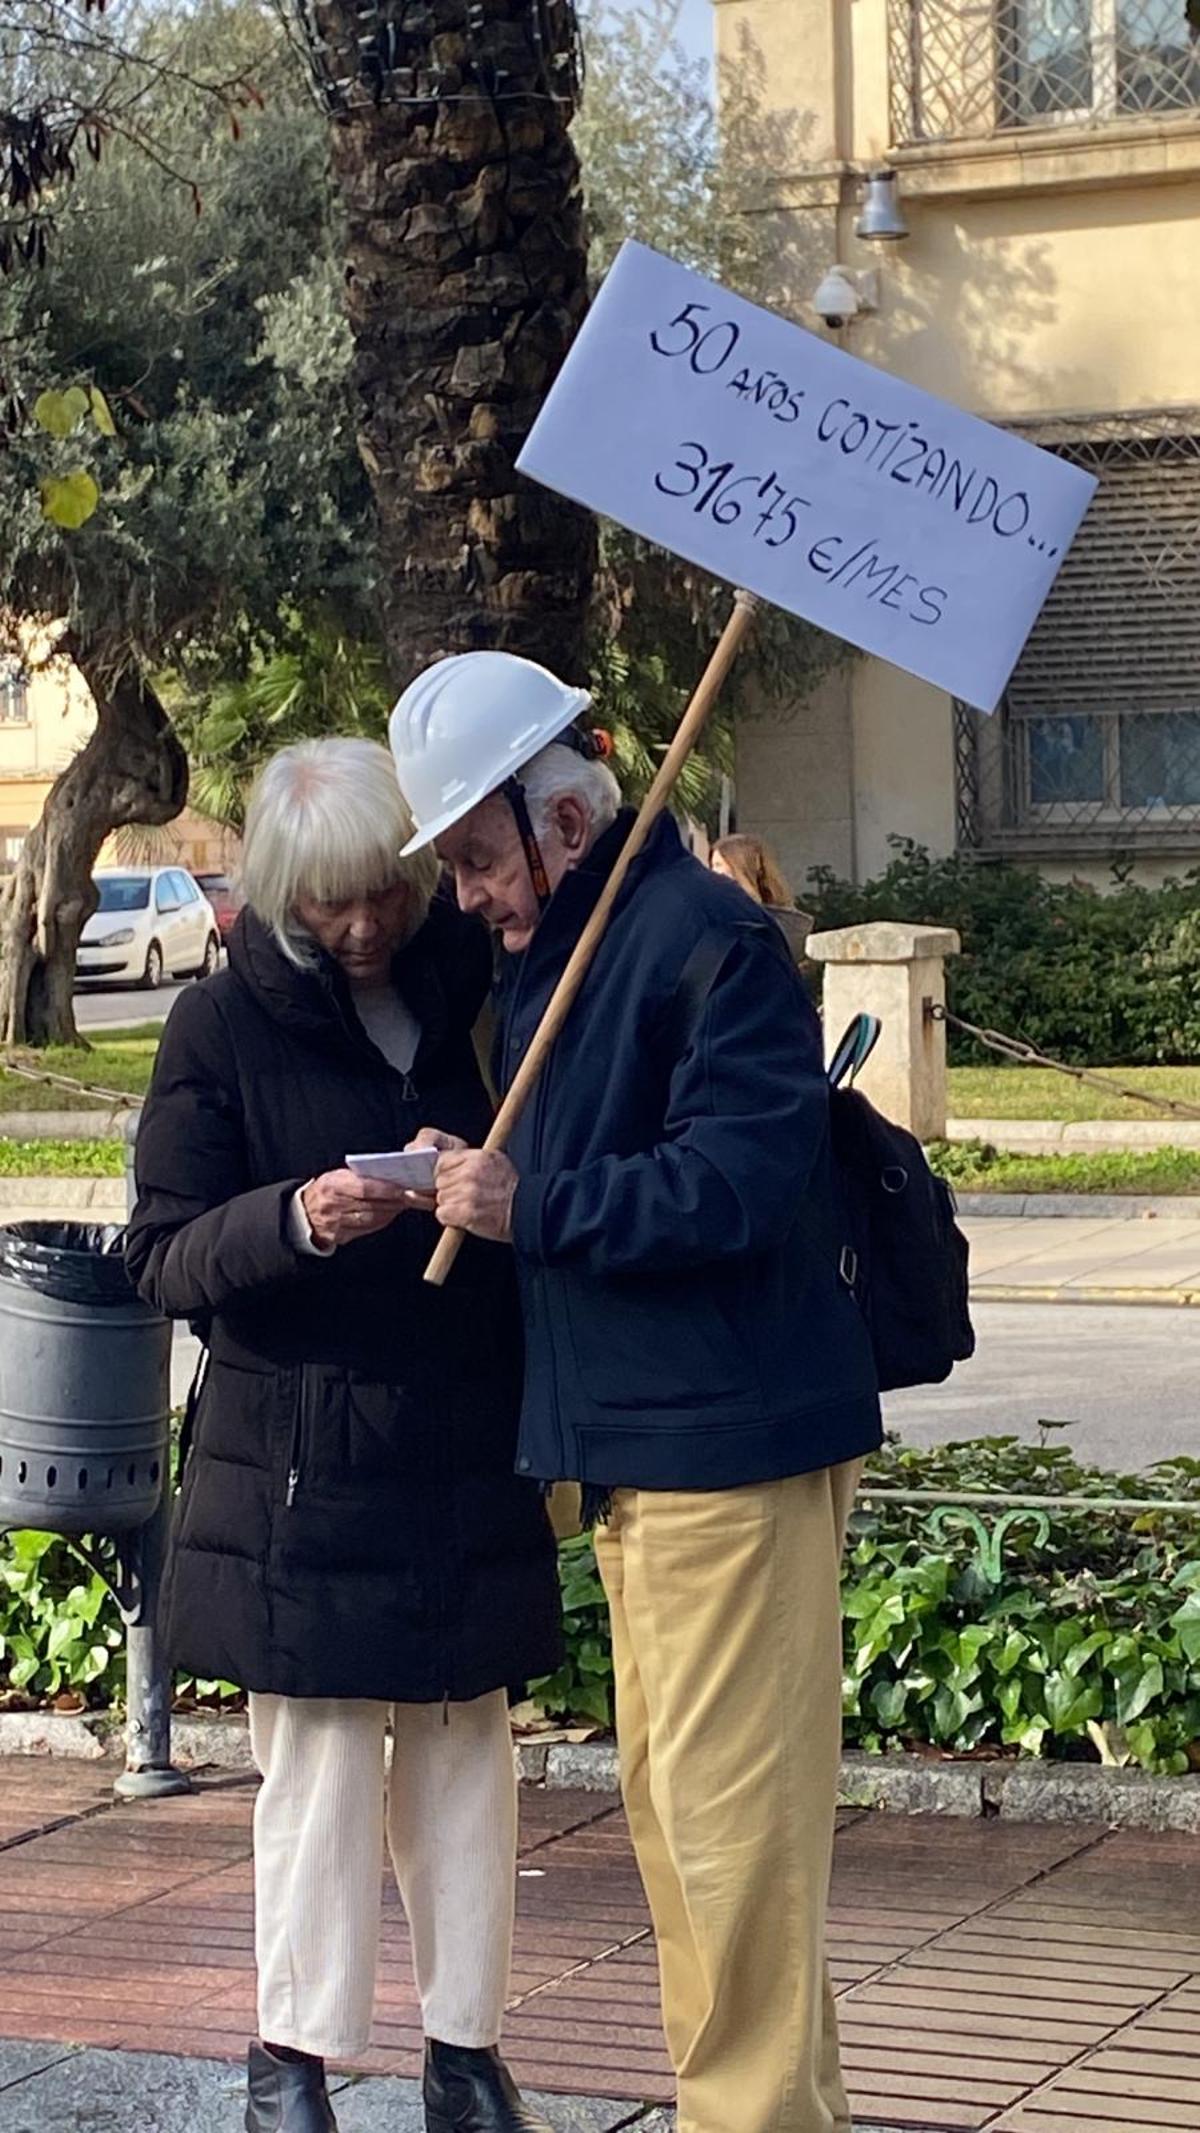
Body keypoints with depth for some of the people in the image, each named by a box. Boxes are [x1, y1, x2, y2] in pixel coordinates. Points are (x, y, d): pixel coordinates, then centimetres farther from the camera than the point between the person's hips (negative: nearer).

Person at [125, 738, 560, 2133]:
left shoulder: (477, 995, 4)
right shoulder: (225, 1027, -3)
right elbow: (163, 1259, -5)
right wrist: (293, 1221, -23)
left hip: (467, 1460, 3)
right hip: (297, 1472, -3)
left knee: (465, 1756, 10)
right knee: (318, 1765, 0)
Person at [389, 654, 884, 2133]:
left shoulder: (709, 939, -14)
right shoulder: (552, 959, 16)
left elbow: (738, 1182, -22)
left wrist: (531, 1207, -18)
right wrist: (473, 1182, 9)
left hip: (730, 1441, -10)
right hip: (637, 1451, 10)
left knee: (727, 1811, -7)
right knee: (668, 1800, 15)